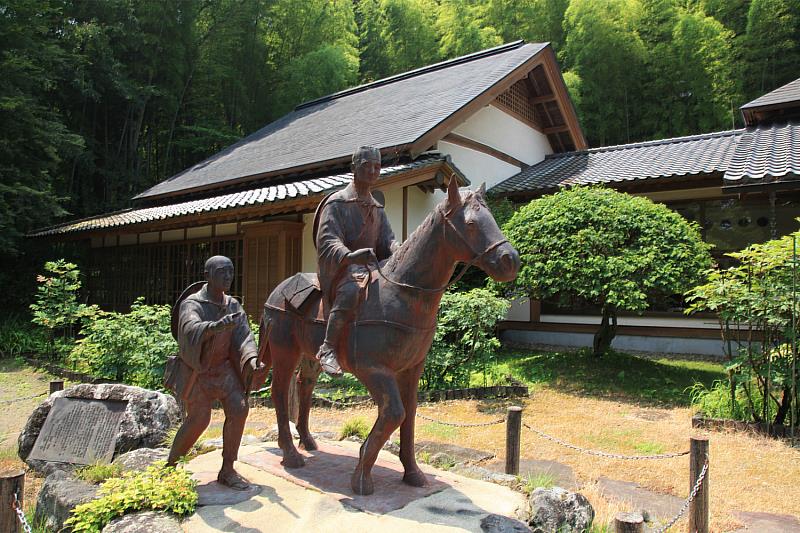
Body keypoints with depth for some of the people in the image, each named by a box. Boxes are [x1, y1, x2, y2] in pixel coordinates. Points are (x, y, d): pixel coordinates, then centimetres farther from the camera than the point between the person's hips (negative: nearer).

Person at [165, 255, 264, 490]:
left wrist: (252, 360, -32)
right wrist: (218, 325, -60)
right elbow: (191, 329, -39)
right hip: (196, 369, -4)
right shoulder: (192, 304, -17)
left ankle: (227, 470, -2)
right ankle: (170, 465, 17)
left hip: (223, 366, 4)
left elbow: (243, 336, -11)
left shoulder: (233, 306, -1)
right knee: (199, 419, -10)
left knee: (238, 408, -13)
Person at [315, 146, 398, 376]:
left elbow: (388, 240, 10)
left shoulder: (377, 209, 22)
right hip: (338, 269, -7)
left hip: (371, 268, 7)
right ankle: (328, 348, -29)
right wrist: (349, 256, -37)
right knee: (352, 290, -39)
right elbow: (327, 241, -15)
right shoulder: (337, 203, -1)